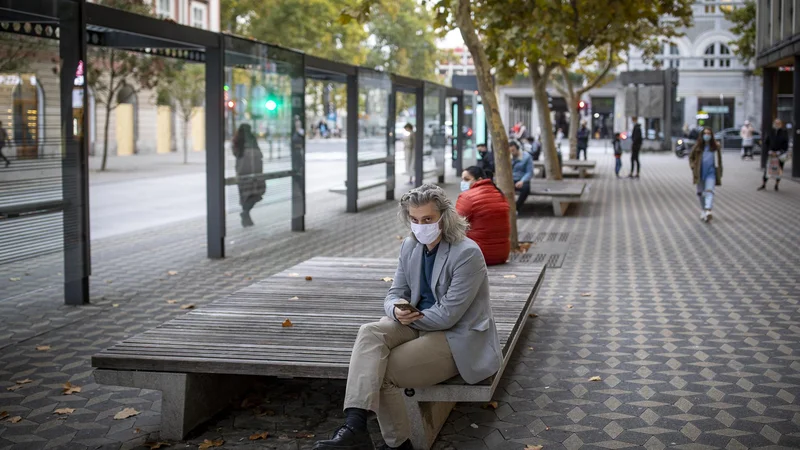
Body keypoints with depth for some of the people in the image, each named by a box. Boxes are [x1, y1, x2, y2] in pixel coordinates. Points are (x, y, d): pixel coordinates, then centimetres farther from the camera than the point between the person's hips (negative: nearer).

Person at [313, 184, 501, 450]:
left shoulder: (467, 253, -18)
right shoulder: (410, 246, 5)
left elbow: (447, 316, -20)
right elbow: (394, 294, 7)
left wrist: (409, 316, -9)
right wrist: (397, 310, -18)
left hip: (458, 339, -7)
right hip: (420, 324, 7)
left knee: (382, 372, -23)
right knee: (369, 333, -25)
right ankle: (354, 427, -32)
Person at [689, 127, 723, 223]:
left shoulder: (715, 146, 1)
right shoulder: (698, 146, 1)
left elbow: (719, 160, 10)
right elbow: (691, 157, 12)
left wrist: (719, 173, 11)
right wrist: (693, 167, -1)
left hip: (711, 172, -2)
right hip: (700, 172, 2)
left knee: (709, 191, -16)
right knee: (700, 192, 11)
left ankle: (708, 211, -29)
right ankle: (703, 210, 30)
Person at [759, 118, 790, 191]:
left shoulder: (784, 132, -3)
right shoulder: (771, 132, 3)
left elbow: (785, 144, -6)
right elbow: (766, 143, 6)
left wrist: (778, 153, -12)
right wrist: (770, 151, -7)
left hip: (780, 154, -1)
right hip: (771, 153, 1)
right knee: (767, 168, -3)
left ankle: (777, 185, 15)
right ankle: (764, 185, 3)